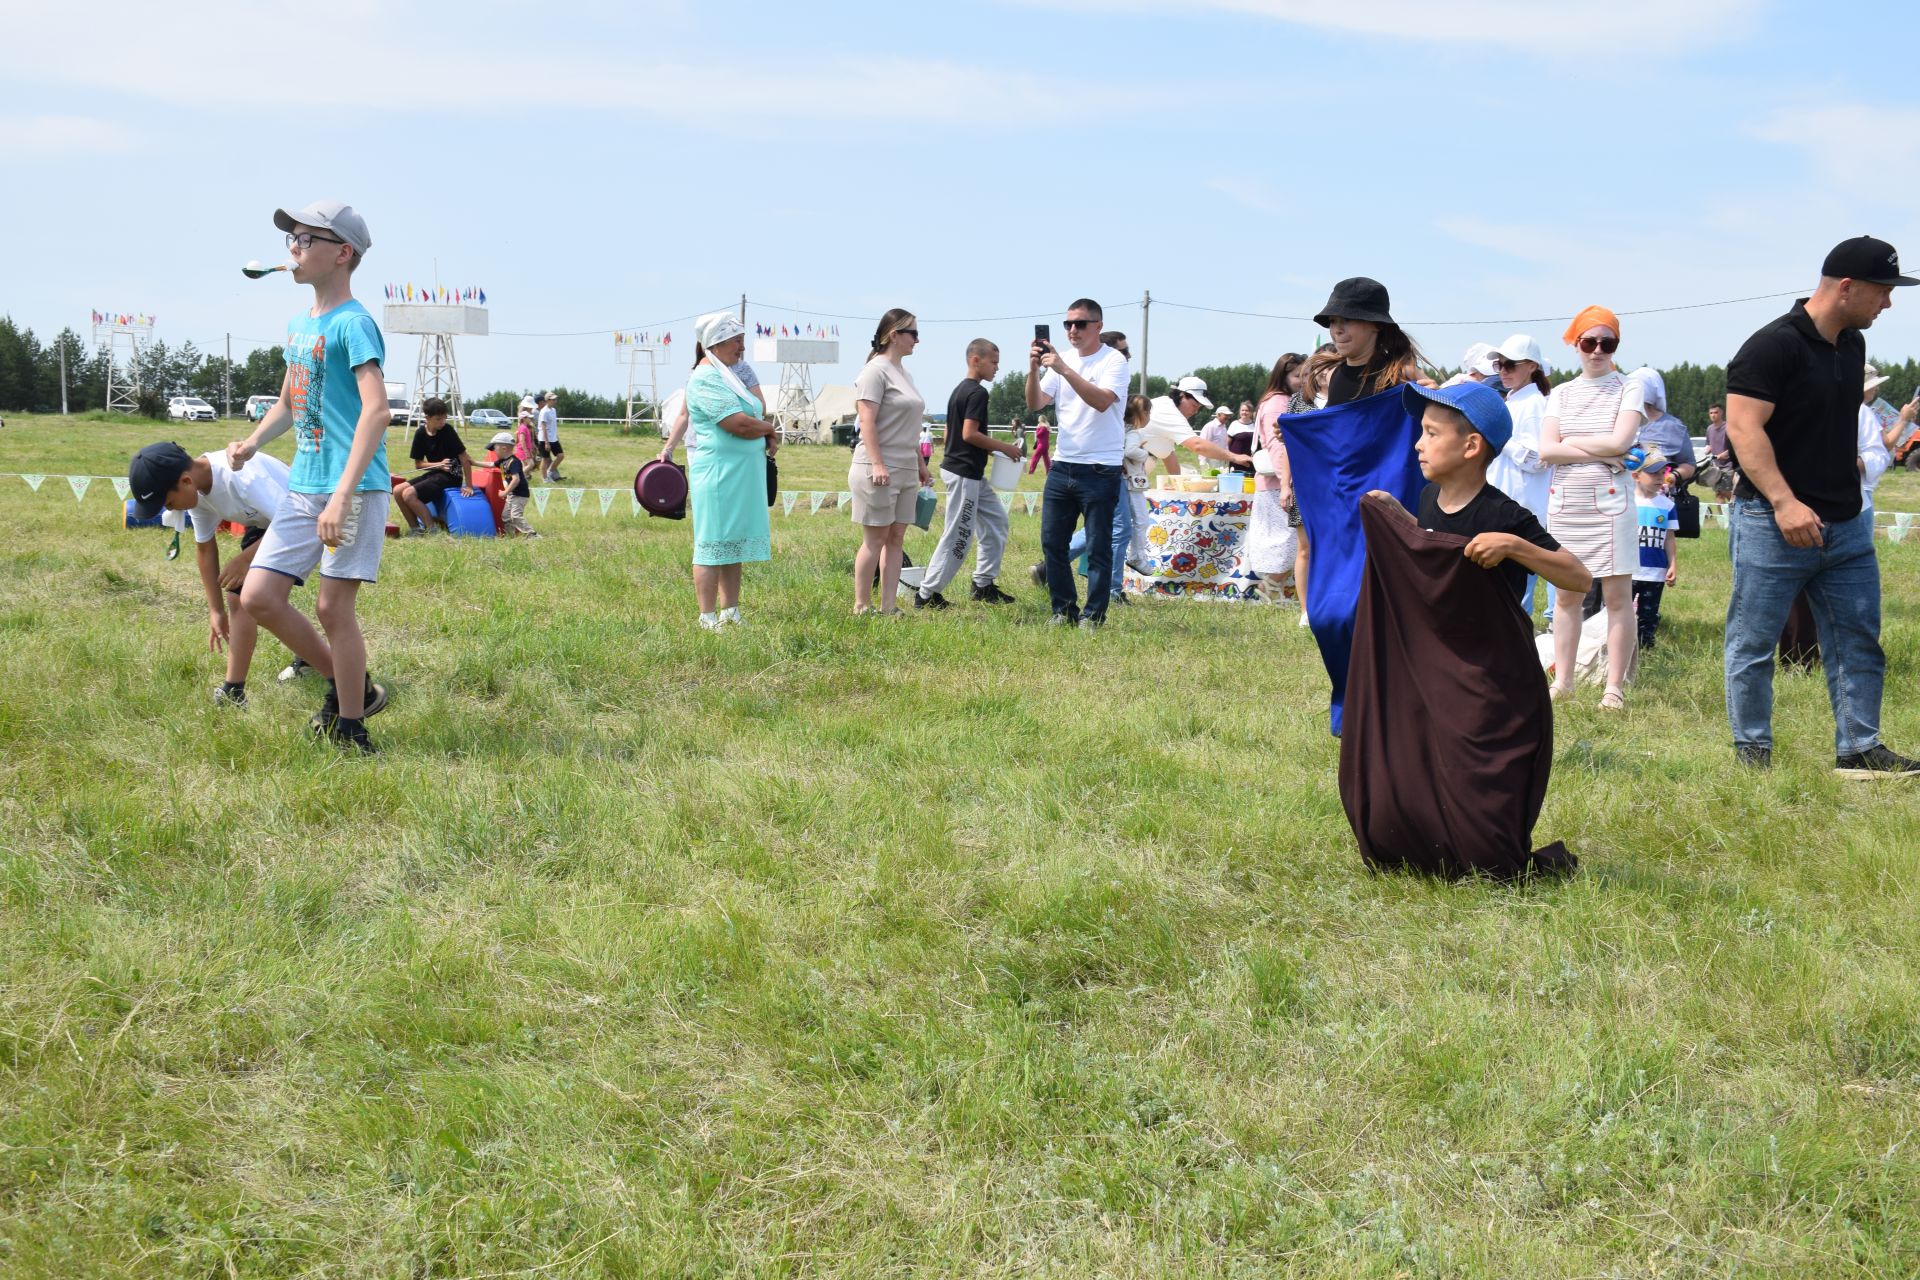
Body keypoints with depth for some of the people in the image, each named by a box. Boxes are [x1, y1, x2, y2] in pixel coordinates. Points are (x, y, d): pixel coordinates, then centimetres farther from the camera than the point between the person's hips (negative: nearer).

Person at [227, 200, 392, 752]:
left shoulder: (353, 324, -12)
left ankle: (351, 732, 9)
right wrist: (252, 442, 8)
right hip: (301, 486, 8)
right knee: (258, 596, 4)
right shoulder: (298, 323, 16)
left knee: (333, 606, -5)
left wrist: (342, 495, -29)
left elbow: (376, 409, -23)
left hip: (354, 487, -8)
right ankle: (349, 685, 19)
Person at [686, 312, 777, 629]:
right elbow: (739, 424, -21)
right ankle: (708, 618, -3)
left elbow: (756, 416, 23)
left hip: (743, 476, 10)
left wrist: (768, 436, 2)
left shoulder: (730, 375, 17)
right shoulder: (705, 379, -13)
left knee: (734, 544, 12)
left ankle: (730, 612, 17)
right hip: (719, 471, -10)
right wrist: (769, 428, -3)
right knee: (713, 546, -5)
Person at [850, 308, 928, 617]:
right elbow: (868, 422, -17)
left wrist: (921, 465, 23)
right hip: (878, 471, -9)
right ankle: (862, 608, 3)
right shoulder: (876, 371, -9)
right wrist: (877, 464, -23)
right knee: (875, 539, -4)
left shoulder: (903, 373, 18)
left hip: (904, 472, 9)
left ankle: (888, 607, 9)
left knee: (896, 539, 7)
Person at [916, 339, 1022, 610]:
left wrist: (990, 449, 18)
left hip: (972, 474, 11)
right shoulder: (977, 392, -16)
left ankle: (984, 585, 20)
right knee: (958, 535, -5)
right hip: (965, 473, -11)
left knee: (996, 520, 17)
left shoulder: (959, 390, 14)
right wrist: (1005, 448, -13)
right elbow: (969, 434, -23)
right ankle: (927, 594, 0)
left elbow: (950, 433, 18)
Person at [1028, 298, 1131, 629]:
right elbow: (1034, 405, 4)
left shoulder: (1114, 361, -6)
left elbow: (1102, 401, -24)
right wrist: (1034, 369, -12)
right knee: (1052, 542, 6)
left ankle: (1094, 615, 7)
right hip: (1063, 466, 6)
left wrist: (1064, 369, -27)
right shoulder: (1062, 359, 10)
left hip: (1100, 470, -6)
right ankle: (1064, 610, 17)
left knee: (1098, 548, -1)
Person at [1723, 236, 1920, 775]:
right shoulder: (1774, 345, -14)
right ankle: (1752, 751, 13)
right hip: (1773, 524, -8)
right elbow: (1743, 428, -20)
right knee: (1754, 645, 2)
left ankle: (1859, 749, 18)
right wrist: (1784, 502, -25)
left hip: (1846, 524, 8)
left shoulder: (1852, 345, 12)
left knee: (1859, 643, 9)